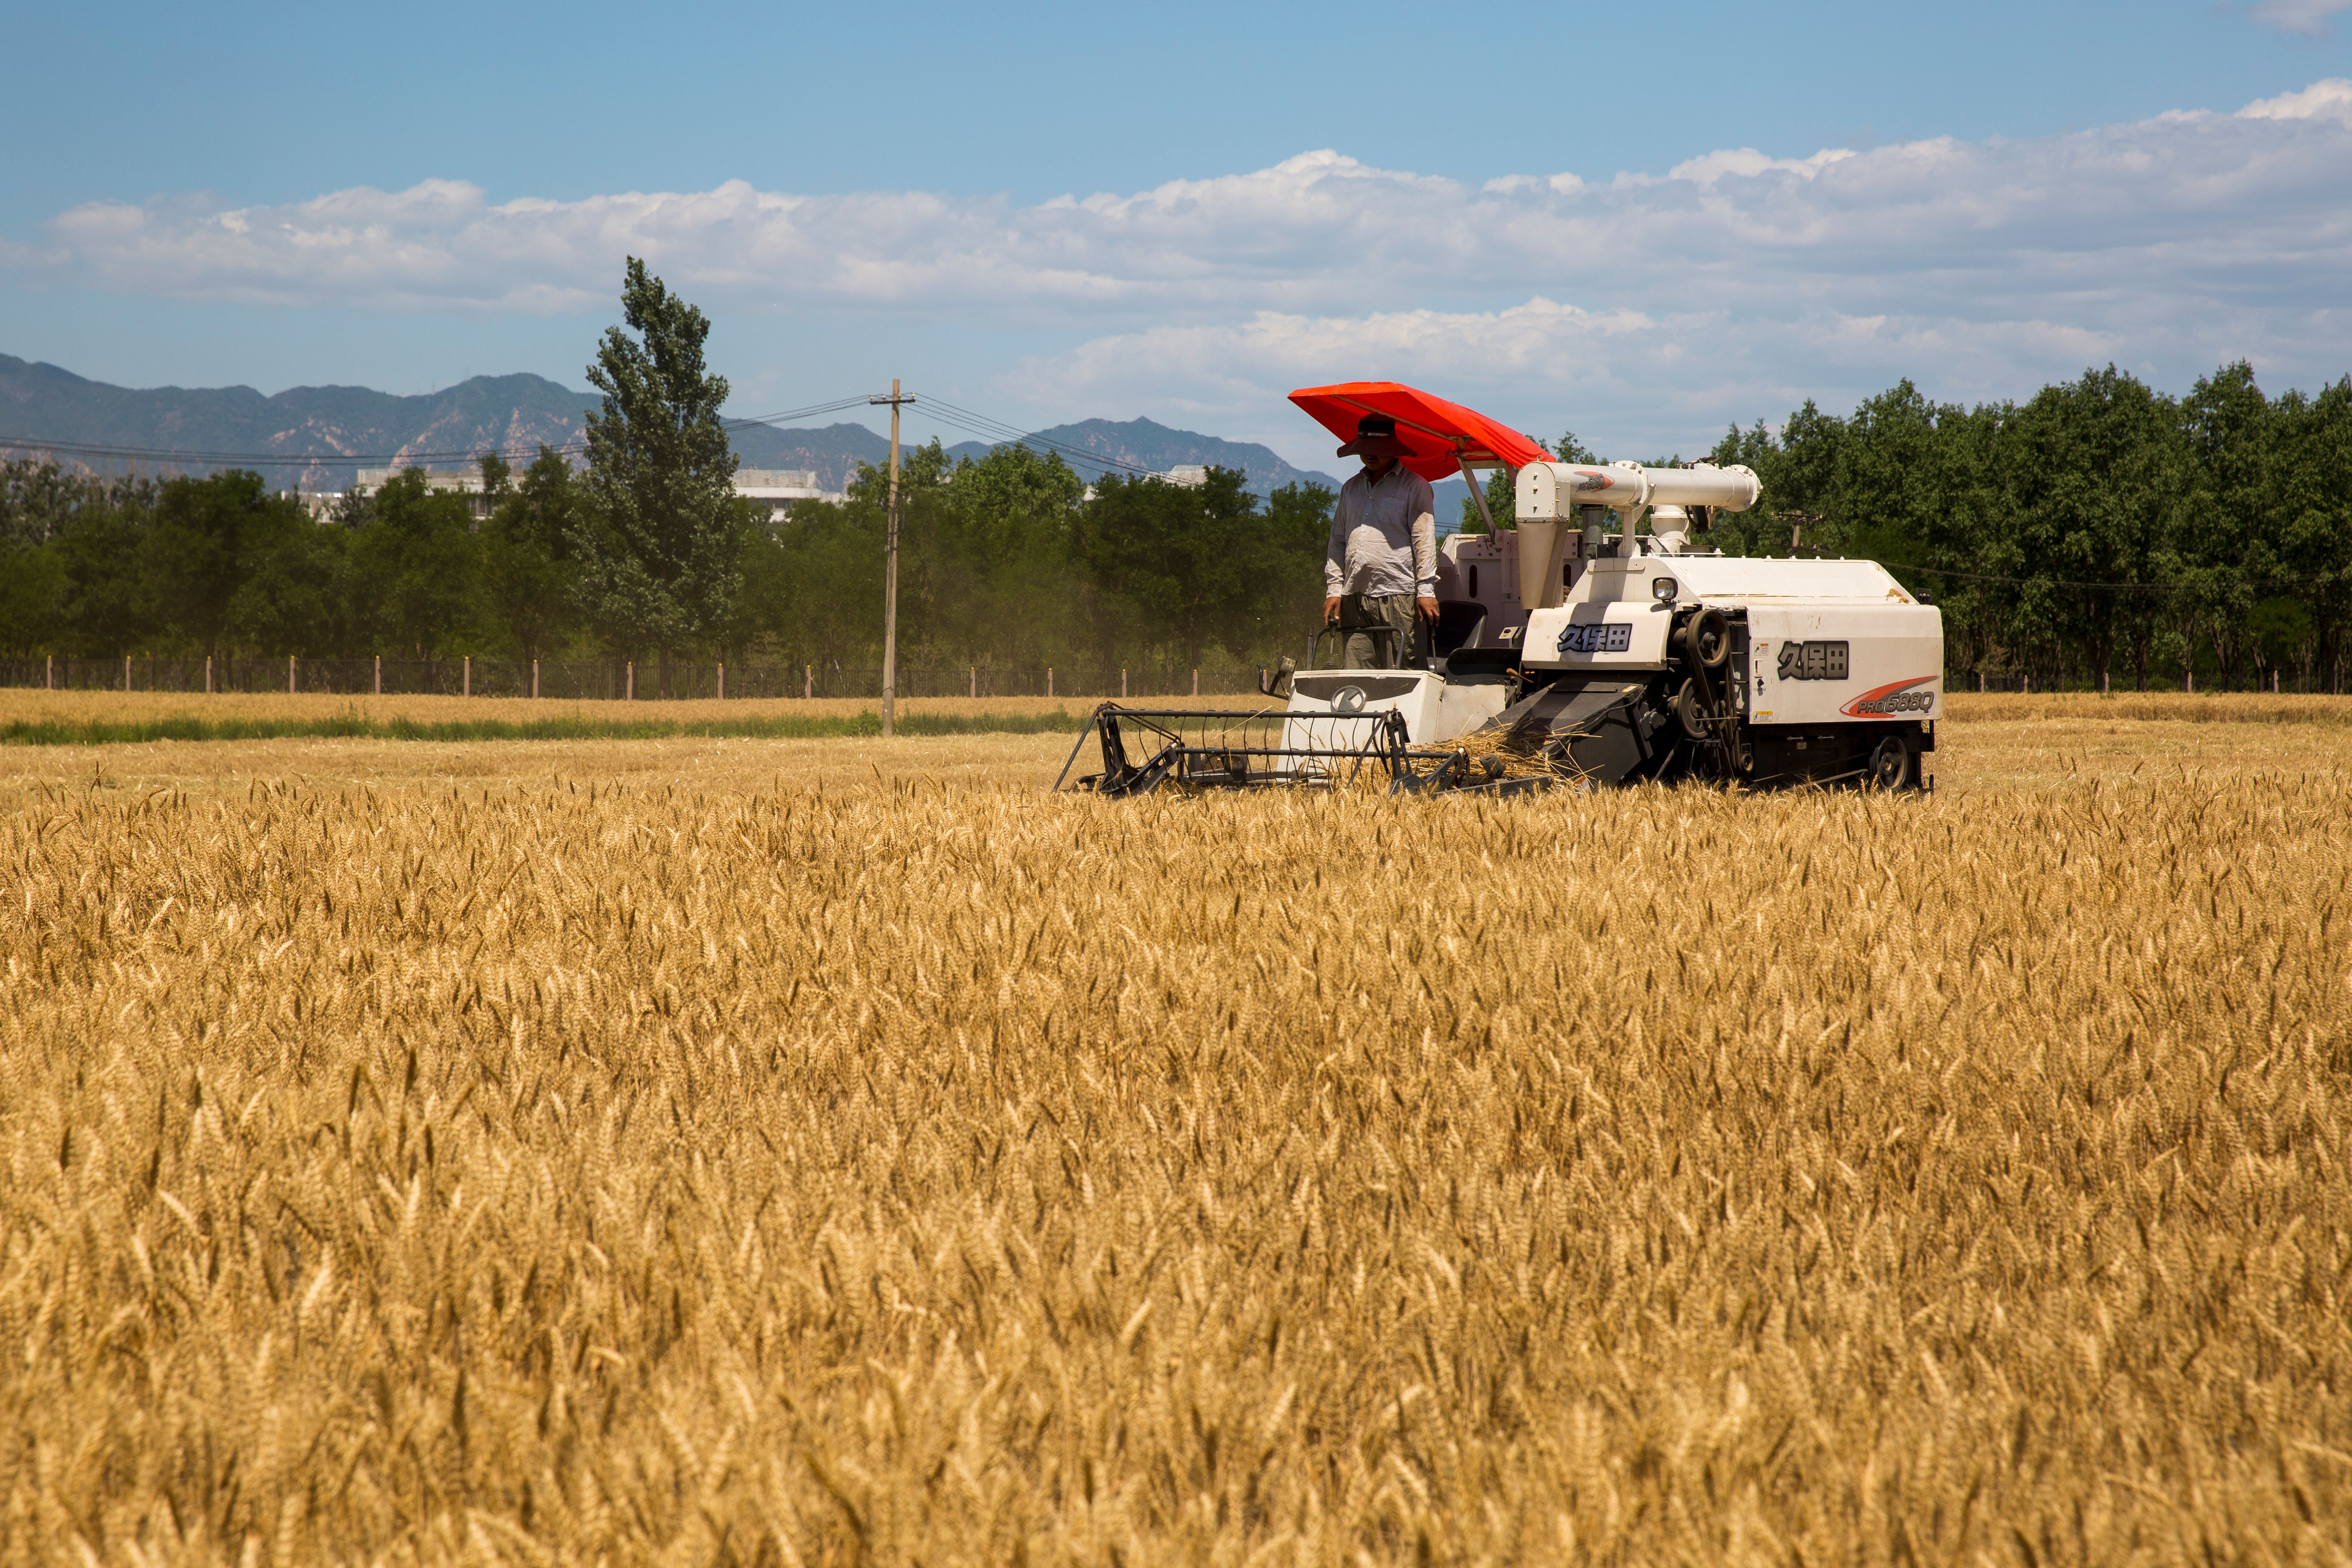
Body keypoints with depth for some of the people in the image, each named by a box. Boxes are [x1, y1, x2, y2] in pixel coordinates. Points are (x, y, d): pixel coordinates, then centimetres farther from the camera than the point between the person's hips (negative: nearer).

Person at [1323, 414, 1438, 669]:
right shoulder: (1351, 489, 22)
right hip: (1354, 598, 5)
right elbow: (1337, 541, 21)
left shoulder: (1415, 487, 5)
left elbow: (1424, 540, -1)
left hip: (1398, 596, -5)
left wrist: (1426, 589, -10)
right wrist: (1334, 589, 11)